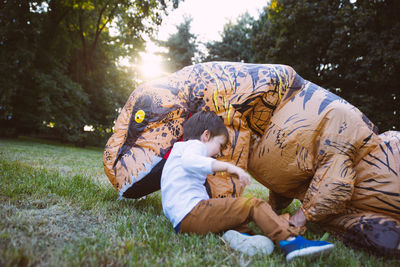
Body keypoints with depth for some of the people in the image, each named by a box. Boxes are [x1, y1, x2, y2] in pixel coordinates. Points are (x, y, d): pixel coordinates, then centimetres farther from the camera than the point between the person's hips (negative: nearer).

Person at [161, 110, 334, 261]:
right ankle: (291, 242, -16)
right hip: (191, 214, -10)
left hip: (180, 222, 10)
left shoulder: (180, 150, 34)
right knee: (253, 205, -10)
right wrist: (228, 166, -26)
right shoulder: (193, 145, 2)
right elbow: (189, 161, -24)